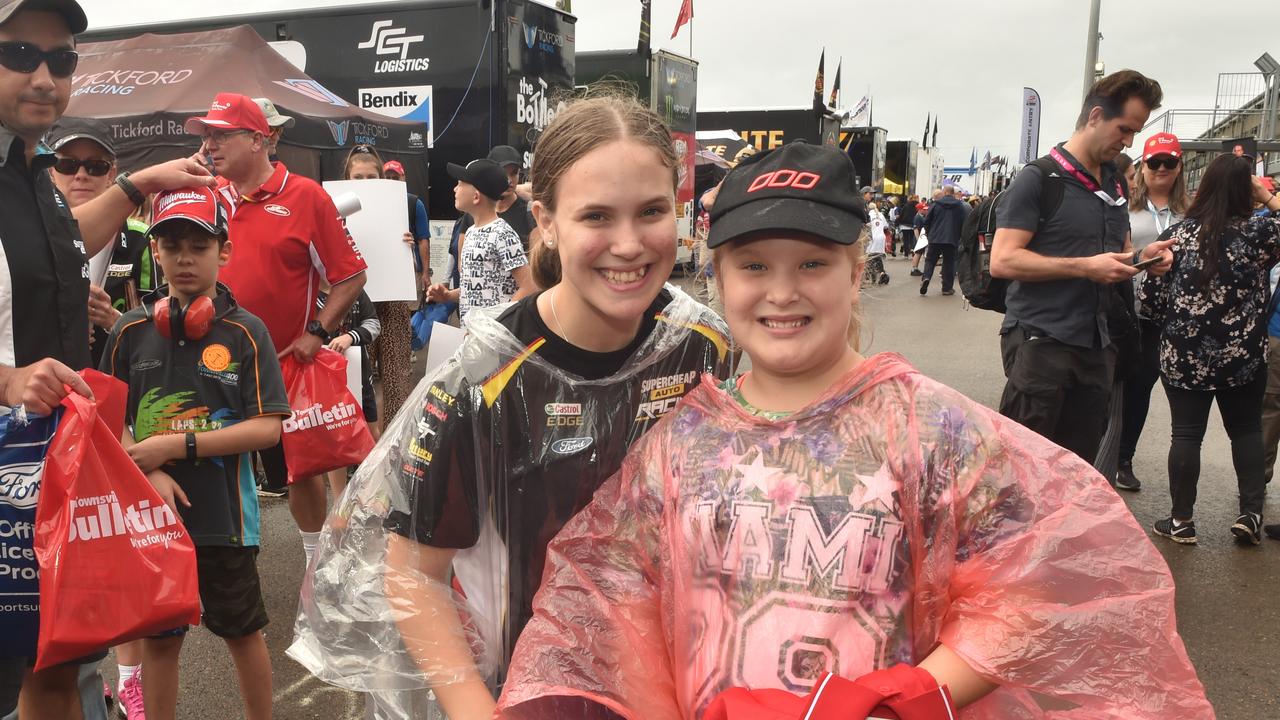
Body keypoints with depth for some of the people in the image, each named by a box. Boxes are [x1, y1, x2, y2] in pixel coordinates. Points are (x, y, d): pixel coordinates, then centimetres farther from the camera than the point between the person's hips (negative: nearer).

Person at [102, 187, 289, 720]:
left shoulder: (245, 331, -9)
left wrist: (175, 445, -18)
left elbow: (267, 428, -13)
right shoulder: (131, 331, 0)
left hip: (223, 512, -2)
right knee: (159, 636, 15)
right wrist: (149, 473, -14)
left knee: (242, 631, 14)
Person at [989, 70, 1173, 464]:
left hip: (1096, 345, 8)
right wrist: (1084, 267, -21)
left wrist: (1141, 257, 4)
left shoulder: (1117, 185, 16)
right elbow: (1003, 260, -16)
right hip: (1040, 340, -7)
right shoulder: (1039, 179, -8)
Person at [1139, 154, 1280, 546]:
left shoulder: (1177, 233, -3)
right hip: (1243, 356, 0)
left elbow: (1152, 297, -3)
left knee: (1186, 434, 6)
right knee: (1246, 431, 17)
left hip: (1183, 354, 1)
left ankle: (1182, 520, 11)